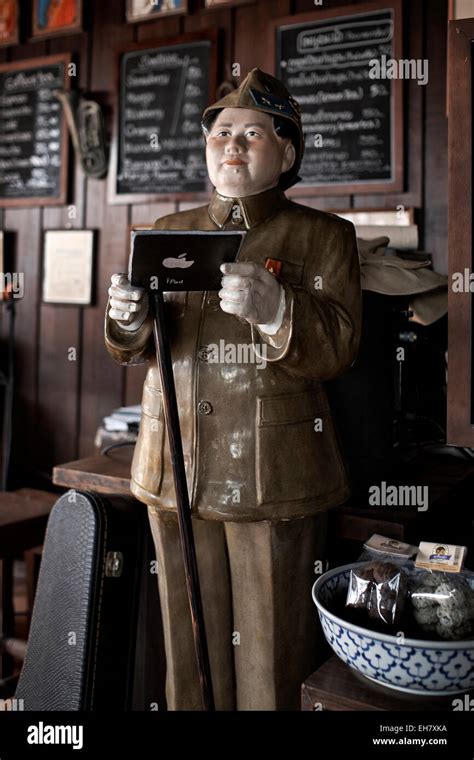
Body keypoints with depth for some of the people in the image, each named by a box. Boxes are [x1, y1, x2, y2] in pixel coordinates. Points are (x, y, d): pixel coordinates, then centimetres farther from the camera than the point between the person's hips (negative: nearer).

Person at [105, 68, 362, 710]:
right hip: (177, 467, 3)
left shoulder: (323, 236, 3)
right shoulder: (169, 233, 13)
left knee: (272, 653, 3)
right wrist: (129, 319, -14)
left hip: (274, 472, -3)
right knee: (191, 643, 11)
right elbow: (134, 350, 10)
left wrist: (274, 309, -27)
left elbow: (338, 349, -7)